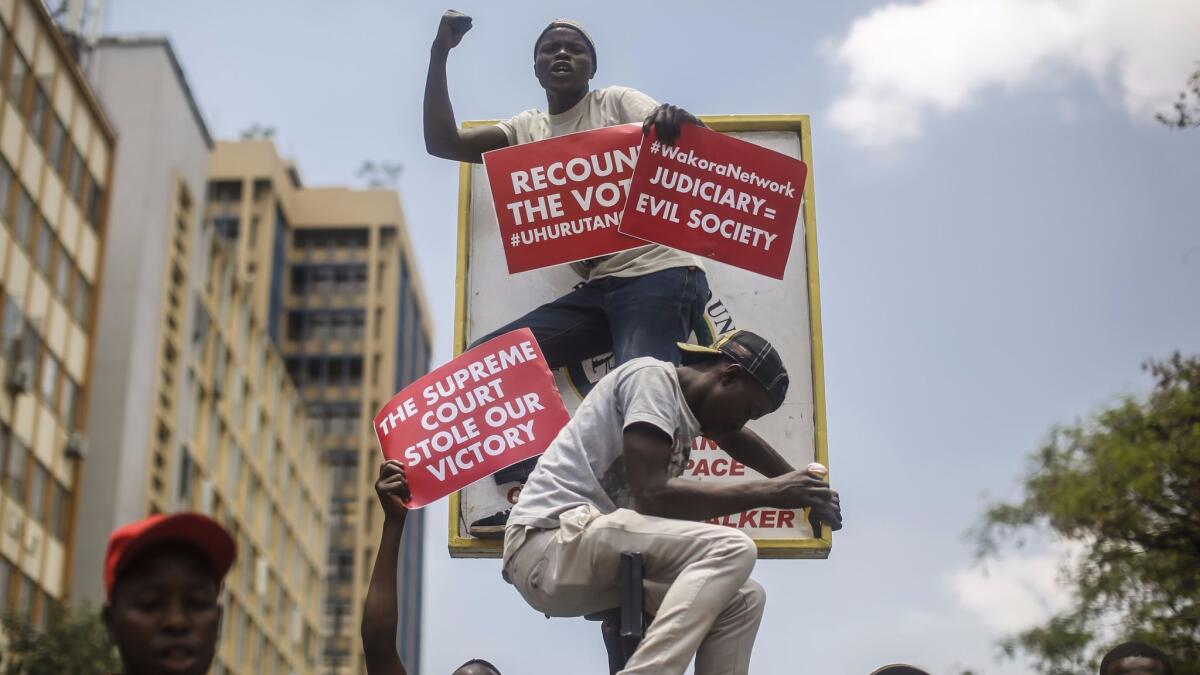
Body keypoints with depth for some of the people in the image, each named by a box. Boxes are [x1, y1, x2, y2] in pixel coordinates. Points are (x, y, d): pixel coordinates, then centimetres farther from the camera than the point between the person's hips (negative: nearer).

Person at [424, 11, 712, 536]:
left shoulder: (616, 103, 4)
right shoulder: (527, 130, 18)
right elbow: (441, 142, 12)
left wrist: (677, 121, -38)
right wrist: (440, 53, 6)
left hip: (659, 275, -6)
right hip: (596, 289, 6)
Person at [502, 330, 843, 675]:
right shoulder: (653, 376, -8)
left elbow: (736, 438, 42)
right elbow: (651, 495, -20)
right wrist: (766, 492, -14)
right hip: (551, 545, -10)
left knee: (743, 598, 9)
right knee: (731, 549, -22)